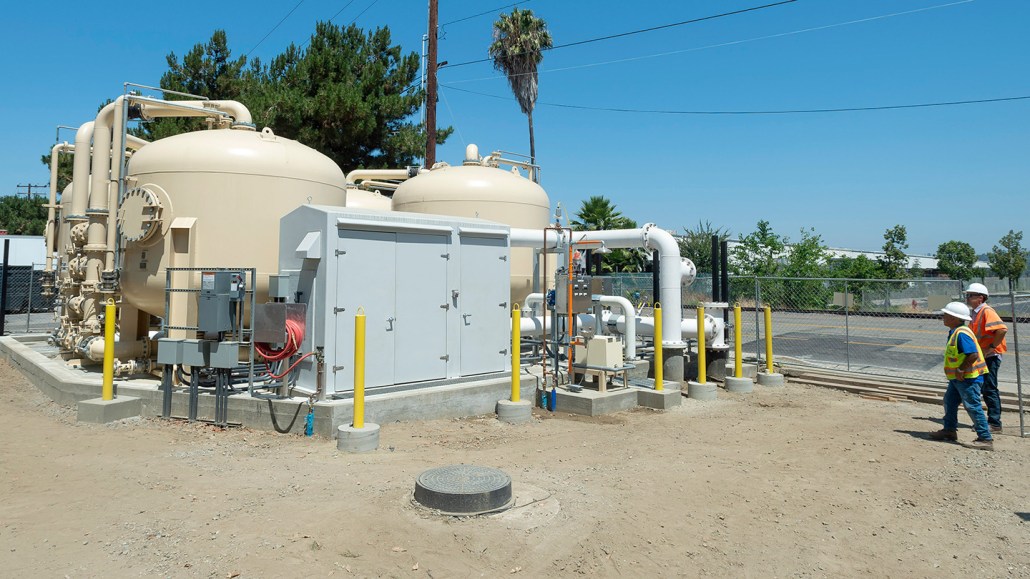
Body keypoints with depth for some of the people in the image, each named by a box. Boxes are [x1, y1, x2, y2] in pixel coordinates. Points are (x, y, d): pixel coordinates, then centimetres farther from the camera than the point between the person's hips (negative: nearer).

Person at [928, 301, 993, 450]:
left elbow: (973, 355, -29)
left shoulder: (962, 334, -22)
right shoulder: (954, 332, 11)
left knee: (972, 406, -6)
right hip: (957, 377, 11)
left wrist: (960, 370, -22)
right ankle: (949, 430, 31)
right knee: (949, 401, 18)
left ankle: (986, 439, 1)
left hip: (968, 378, -11)